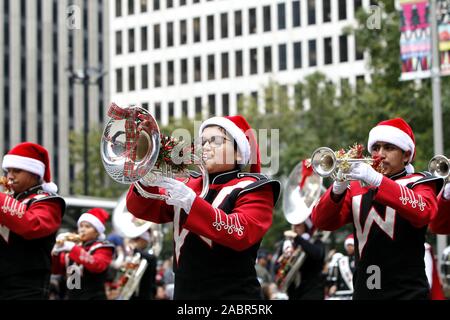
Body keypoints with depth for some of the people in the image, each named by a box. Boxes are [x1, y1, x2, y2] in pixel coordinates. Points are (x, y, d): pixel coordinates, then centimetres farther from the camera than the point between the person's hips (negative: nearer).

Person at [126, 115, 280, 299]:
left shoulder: (254, 188, -4)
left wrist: (191, 202, -28)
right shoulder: (188, 186, 13)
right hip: (183, 293, 5)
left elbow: (242, 233, -21)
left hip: (232, 294, -5)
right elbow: (141, 209, 6)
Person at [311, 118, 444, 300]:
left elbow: (423, 212, -20)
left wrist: (377, 180, -27)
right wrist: (337, 190, -17)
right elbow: (322, 222, 2)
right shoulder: (356, 186, 12)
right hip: (363, 292, 3)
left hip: (407, 292, -3)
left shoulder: (419, 183, 3)